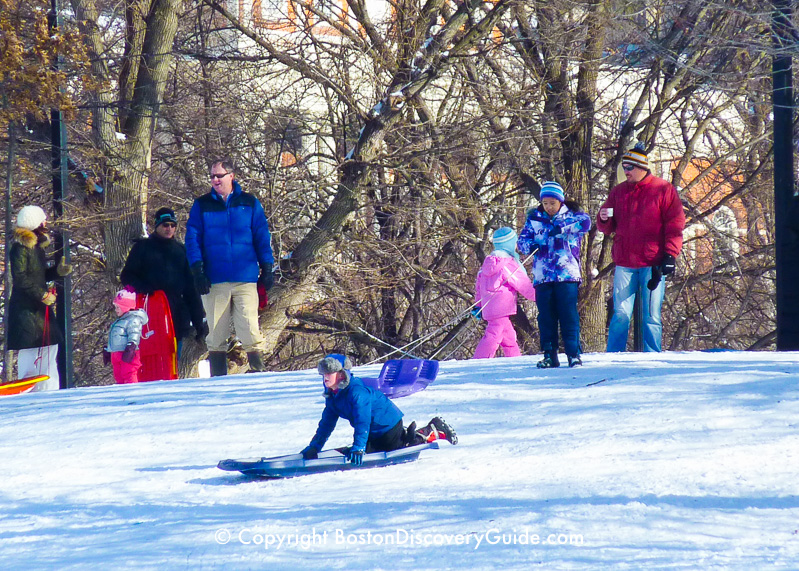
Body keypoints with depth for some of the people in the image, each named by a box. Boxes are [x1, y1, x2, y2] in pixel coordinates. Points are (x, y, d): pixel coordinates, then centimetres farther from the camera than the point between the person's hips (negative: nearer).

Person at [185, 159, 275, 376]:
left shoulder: (249, 203, 10)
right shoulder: (202, 205, 10)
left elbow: (262, 236, 11)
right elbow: (192, 238, 6)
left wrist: (267, 269, 5)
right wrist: (198, 271, -5)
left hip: (245, 279, -1)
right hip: (215, 281, 1)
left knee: (250, 329, -12)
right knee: (216, 336, 2)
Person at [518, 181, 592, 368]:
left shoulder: (570, 214, 5)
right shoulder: (535, 219, 14)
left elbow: (585, 222, -14)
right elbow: (523, 239, 11)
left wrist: (561, 228, -23)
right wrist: (529, 245, -12)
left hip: (567, 275, -3)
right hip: (542, 275, 3)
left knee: (568, 314, -7)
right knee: (546, 317, 2)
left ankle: (573, 353, -3)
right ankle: (549, 355, 7)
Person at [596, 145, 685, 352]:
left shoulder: (663, 190, 2)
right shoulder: (618, 192, 14)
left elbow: (675, 225, 0)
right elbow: (607, 227, 19)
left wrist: (669, 255, -8)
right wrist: (604, 220, -5)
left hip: (653, 263, -3)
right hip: (624, 264, 3)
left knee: (651, 317, 1)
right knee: (620, 315, -1)